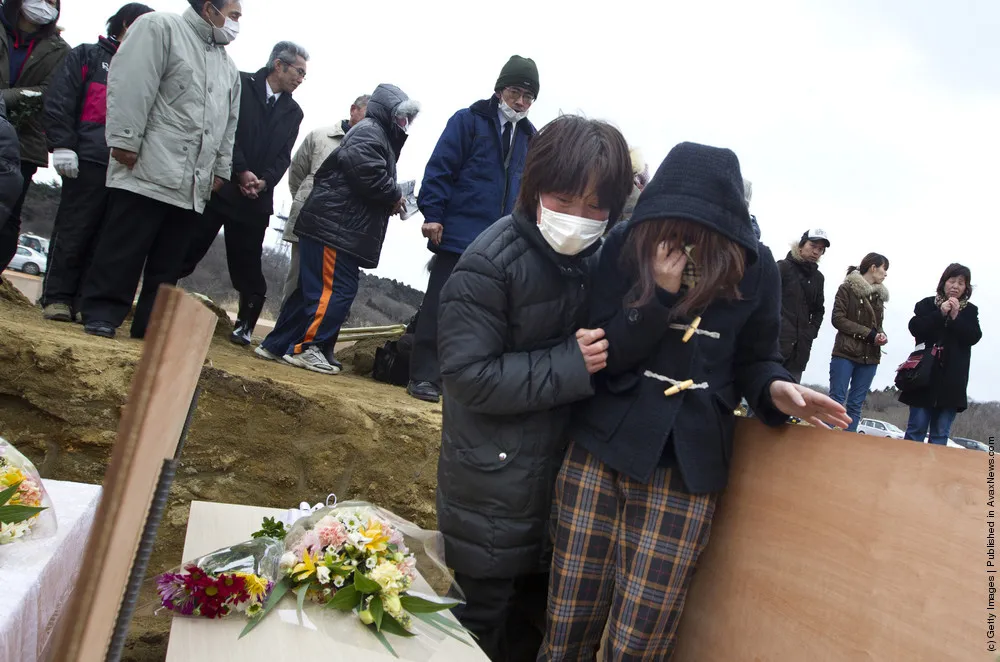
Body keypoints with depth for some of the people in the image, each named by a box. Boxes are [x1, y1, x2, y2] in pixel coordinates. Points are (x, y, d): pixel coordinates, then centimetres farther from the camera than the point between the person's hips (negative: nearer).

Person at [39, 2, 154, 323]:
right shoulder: (88, 56, 9)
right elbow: (58, 101, 0)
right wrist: (62, 145, -10)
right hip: (88, 161, -4)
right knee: (72, 232, -2)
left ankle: (84, 302, 7)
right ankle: (57, 298, 6)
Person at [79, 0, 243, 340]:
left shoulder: (228, 67, 22)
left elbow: (229, 124, 24)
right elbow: (131, 84, -9)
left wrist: (221, 169, 16)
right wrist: (125, 141, -16)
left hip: (192, 182, 7)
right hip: (149, 169, -6)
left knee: (169, 258, 6)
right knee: (123, 248, -4)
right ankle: (102, 314, 4)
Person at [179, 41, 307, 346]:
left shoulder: (293, 111, 14)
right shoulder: (241, 84, 2)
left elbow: (283, 156, 7)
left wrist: (264, 181, -10)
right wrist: (242, 171, -15)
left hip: (255, 197, 3)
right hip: (218, 186, -3)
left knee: (247, 265, 5)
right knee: (188, 249, 0)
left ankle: (244, 325, 13)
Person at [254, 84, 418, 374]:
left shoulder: (377, 135, 26)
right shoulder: (369, 132, -6)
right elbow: (370, 175, -21)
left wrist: (390, 200, 8)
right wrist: (394, 197, -6)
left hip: (337, 227, 10)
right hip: (335, 227, -10)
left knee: (312, 288, 11)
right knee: (338, 289, -10)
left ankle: (276, 345, 16)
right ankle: (303, 347, -5)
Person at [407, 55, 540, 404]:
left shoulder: (530, 137, 13)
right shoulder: (468, 120, -1)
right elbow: (439, 168, -7)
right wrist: (432, 214, -15)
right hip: (458, 235, -5)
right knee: (439, 306, 0)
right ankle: (424, 376, 8)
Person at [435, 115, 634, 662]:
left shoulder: (597, 258, 2)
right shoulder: (490, 262, -19)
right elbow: (470, 377, -22)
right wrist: (571, 365, -24)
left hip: (560, 468, 6)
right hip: (493, 480, -6)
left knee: (535, 617, 20)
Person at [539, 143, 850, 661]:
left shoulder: (753, 266, -1)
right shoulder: (626, 246, -4)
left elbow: (754, 359, 11)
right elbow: (600, 353, -7)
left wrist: (775, 389, -11)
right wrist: (658, 293, -20)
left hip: (687, 466, 0)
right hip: (602, 449, 0)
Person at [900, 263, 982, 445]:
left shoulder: (970, 311, 11)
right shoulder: (927, 304, 6)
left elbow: (974, 337, -3)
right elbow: (915, 328, -8)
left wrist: (955, 317, -12)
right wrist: (940, 313, -14)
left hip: (952, 380, 2)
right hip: (925, 374, -1)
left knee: (940, 434, 3)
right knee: (916, 428, 0)